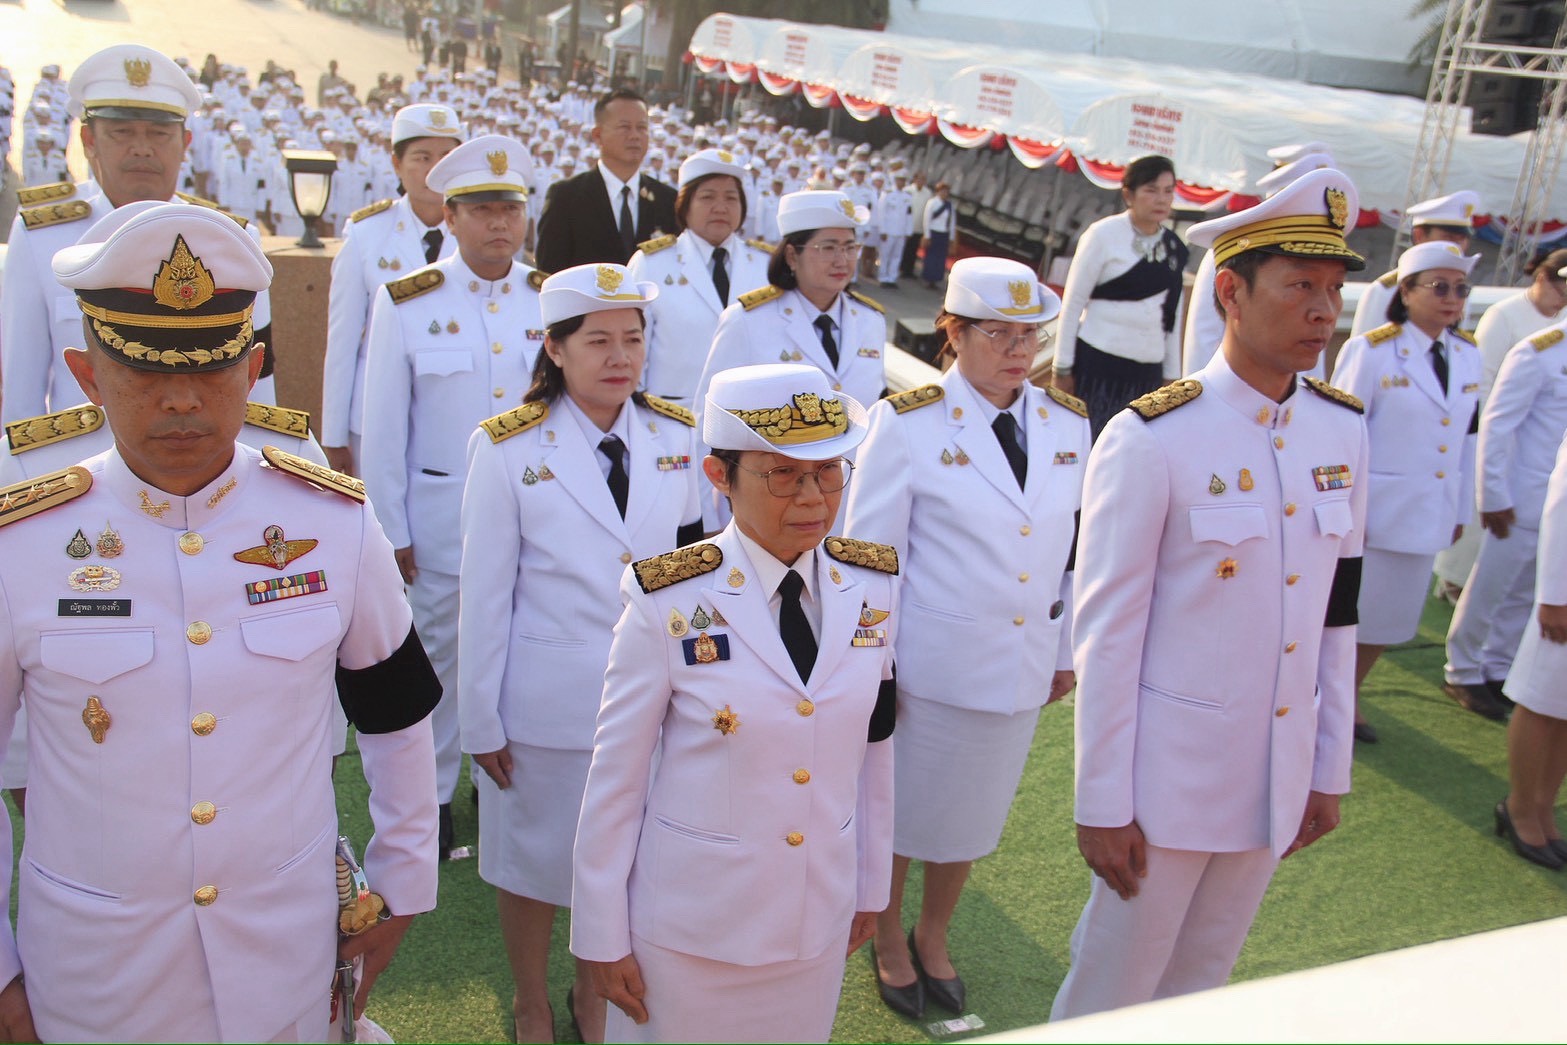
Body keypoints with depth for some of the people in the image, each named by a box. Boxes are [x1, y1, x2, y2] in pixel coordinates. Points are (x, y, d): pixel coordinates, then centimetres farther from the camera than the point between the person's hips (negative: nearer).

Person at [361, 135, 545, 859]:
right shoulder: (406, 304, -2)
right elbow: (385, 428, 0)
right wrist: (392, 531, -2)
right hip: (443, 516, -1)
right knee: (438, 653, 10)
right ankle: (430, 794, 28)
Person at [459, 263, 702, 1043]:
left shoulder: (677, 439, -3)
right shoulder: (507, 449, -12)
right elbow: (485, 595, -8)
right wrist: (481, 719, -5)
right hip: (546, 700, -2)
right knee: (535, 860, 16)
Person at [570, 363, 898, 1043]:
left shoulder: (873, 588, -7)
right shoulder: (670, 604, -19)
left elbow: (874, 747, 3)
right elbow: (615, 780, -11)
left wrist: (871, 886, 11)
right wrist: (602, 937, -6)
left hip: (821, 922, 4)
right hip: (688, 931, -3)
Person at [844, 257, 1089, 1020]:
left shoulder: (1067, 422, -1)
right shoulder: (909, 422, -13)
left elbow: (1074, 547, 7)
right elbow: (871, 554, -9)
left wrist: (1068, 652, 11)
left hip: (1022, 667, 4)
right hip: (929, 664, -4)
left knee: (972, 816, 21)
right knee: (900, 812, 15)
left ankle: (934, 938, 46)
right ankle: (888, 939, 42)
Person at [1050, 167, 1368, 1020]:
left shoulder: (1342, 431, 1)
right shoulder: (1151, 440, -18)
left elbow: (1336, 613, 7)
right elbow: (1107, 633, -15)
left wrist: (1330, 770, 11)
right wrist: (1102, 805, -12)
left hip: (1279, 780, 6)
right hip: (1170, 780, -6)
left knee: (1198, 989, 23)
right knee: (1112, 994, 11)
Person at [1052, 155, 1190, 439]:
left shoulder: (1174, 248, 10)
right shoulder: (1104, 235, -4)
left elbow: (1171, 316, 16)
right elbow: (1072, 303, -3)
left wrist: (1171, 375, 15)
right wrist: (1062, 368, -5)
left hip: (1148, 370, 5)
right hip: (1097, 364, -5)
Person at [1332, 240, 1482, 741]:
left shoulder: (1468, 356, 7)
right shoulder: (1370, 350, -10)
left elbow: (1467, 438, 12)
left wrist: (1461, 511, 14)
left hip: (1431, 515, 6)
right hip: (1373, 511, -5)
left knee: (1390, 620, 15)